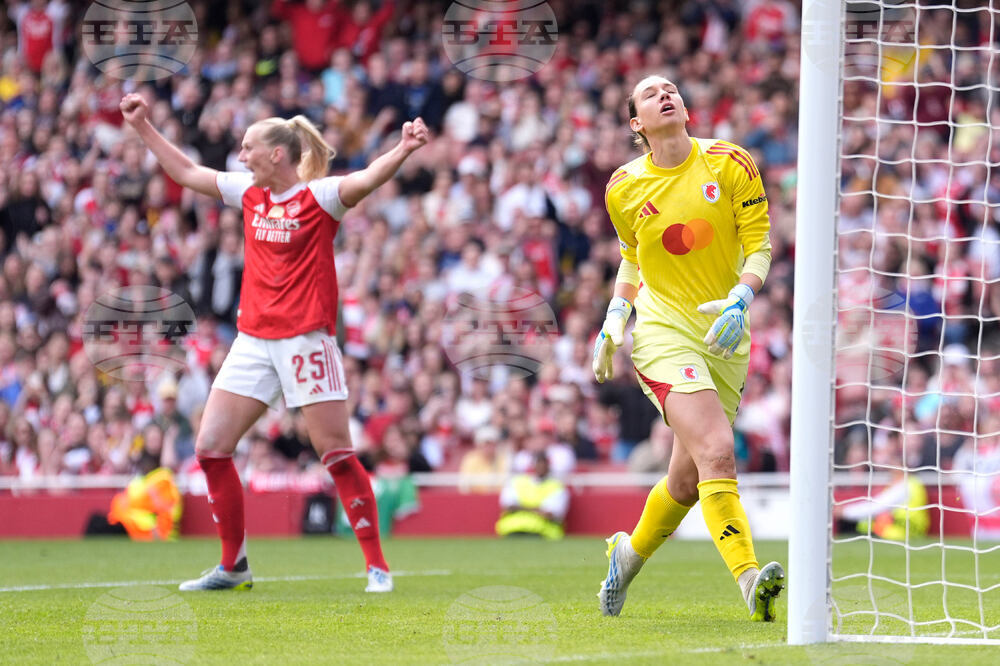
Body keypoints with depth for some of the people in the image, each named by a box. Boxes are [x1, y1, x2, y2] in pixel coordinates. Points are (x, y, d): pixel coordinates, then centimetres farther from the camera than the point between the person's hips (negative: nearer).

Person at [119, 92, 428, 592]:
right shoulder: (248, 192, 10)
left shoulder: (318, 195, -9)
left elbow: (367, 179, -27)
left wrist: (403, 150, -45)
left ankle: (377, 566, -1)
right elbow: (186, 173, 22)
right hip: (253, 339, 7)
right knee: (210, 448, 2)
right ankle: (233, 566, 13)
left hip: (306, 340, -7)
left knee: (337, 454, -7)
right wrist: (143, 127, 24)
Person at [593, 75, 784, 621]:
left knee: (688, 479, 10)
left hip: (724, 336, 2)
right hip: (662, 329, -2)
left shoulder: (730, 165, -1)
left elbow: (759, 247, 0)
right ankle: (750, 578, -32)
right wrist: (614, 316, 7)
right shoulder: (624, 188, 2)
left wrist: (740, 300, -17)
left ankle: (628, 554, 39)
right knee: (716, 453, -24)